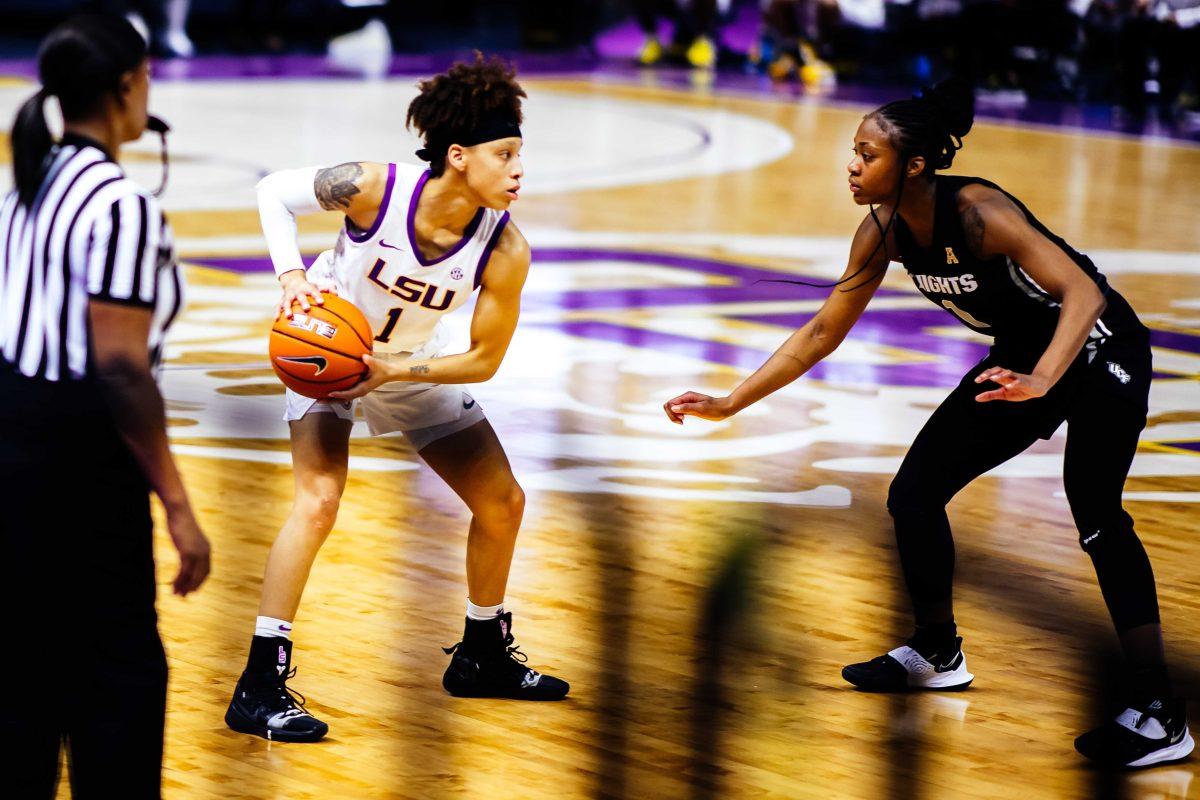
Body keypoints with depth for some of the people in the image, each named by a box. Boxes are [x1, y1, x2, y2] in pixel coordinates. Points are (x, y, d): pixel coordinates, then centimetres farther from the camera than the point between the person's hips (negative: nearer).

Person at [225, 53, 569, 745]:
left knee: (503, 503, 8)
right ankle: (261, 684, -19)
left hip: (415, 365, 4)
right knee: (320, 499, -24)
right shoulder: (375, 189, -31)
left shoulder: (505, 251, -25)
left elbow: (484, 361, -16)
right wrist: (293, 277, -27)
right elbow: (275, 192, -14)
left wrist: (394, 370, -27)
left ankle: (482, 656, 31)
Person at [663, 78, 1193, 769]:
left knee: (1096, 514, -24)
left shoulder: (977, 211, -29)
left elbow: (1083, 292, -36)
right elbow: (823, 333, 3)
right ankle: (938, 655, 29)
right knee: (914, 493, 7)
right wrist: (729, 405, 1)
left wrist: (1040, 380, -52)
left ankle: (1160, 717, -23)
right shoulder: (885, 232, -7)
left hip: (1097, 354, -8)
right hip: (1023, 360, 8)